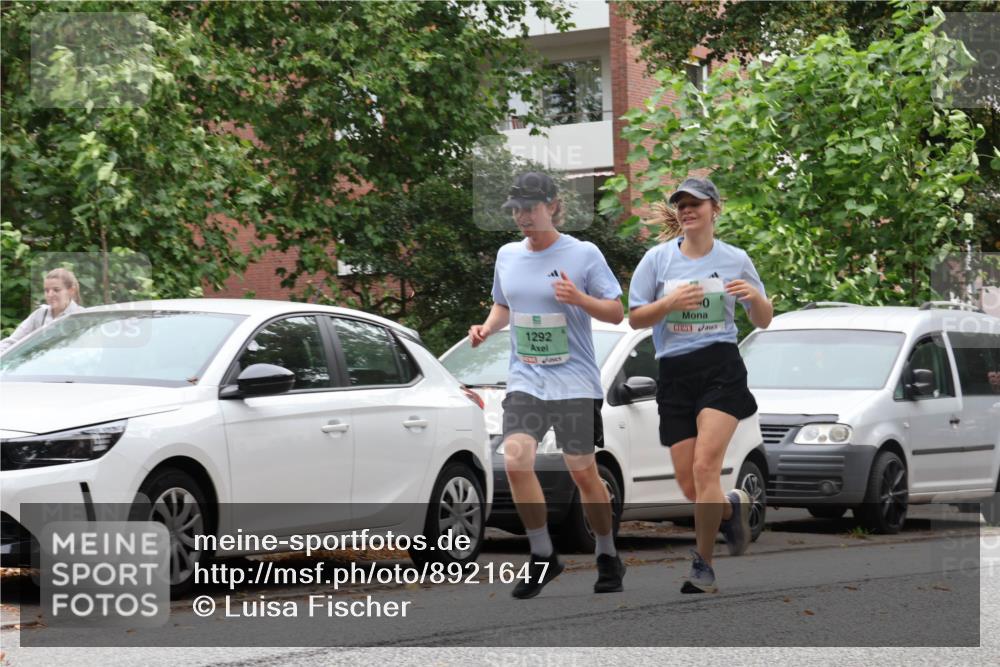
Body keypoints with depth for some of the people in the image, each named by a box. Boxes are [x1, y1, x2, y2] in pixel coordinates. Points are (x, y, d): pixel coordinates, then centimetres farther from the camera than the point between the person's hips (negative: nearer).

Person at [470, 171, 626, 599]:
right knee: (515, 460, -15)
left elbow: (616, 312, -3)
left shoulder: (583, 255, -6)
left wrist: (580, 299, -21)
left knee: (582, 472, 0)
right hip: (525, 381, 4)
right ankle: (543, 557, -1)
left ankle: (608, 559, 19)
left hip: (575, 382, -4)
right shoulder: (507, 256, 9)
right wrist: (487, 328, 3)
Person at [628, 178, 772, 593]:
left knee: (705, 468, -19)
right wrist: (670, 302, -14)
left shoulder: (735, 260, 5)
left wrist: (756, 297, -10)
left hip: (721, 368, -2)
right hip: (674, 374, 2)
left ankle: (702, 564, -8)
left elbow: (763, 322, 12)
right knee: (688, 485, -1)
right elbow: (635, 319, 3)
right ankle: (732, 507, 34)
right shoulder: (658, 259, 4)